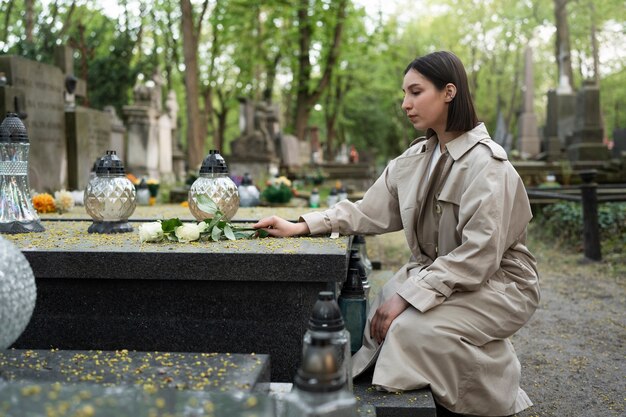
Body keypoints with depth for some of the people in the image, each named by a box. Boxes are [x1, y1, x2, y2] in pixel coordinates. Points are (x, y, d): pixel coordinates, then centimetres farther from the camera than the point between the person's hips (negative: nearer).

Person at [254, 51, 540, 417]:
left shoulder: (486, 163, -19)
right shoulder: (418, 157, 5)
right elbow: (370, 212, 2)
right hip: (436, 273, 7)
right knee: (383, 319, -14)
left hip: (495, 284, -7)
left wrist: (408, 295, -27)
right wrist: (301, 227, -8)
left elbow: (478, 255, -24)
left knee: (413, 327, -27)